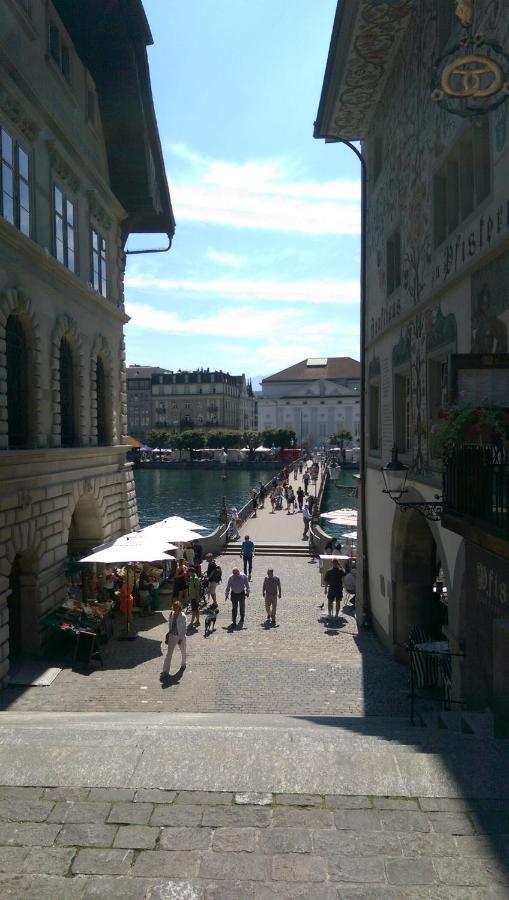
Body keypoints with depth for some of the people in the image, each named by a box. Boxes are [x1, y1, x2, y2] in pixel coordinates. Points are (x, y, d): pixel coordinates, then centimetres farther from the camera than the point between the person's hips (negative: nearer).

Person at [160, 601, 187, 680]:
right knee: (168, 653, -3)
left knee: (183, 652, 19)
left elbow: (184, 628, -17)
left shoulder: (183, 616, -20)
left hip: (180, 637, -4)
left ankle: (183, 664, 48)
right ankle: (165, 672, -4)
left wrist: (181, 639, -19)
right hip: (172, 636, 4)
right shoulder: (171, 614, -4)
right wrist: (168, 634, 9)